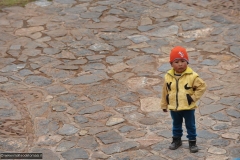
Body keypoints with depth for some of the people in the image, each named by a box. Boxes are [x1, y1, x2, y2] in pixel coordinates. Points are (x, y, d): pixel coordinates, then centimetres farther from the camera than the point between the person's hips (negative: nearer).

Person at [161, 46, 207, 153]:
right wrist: (164, 105, 10)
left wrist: (194, 97, -13)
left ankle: (192, 142, 24)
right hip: (173, 108, 3)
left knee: (190, 126, 10)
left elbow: (202, 86, -9)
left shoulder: (192, 76, -16)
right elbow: (165, 91, 4)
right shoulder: (168, 76, -6)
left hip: (188, 107, -3)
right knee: (176, 125, 21)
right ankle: (176, 140, 38)